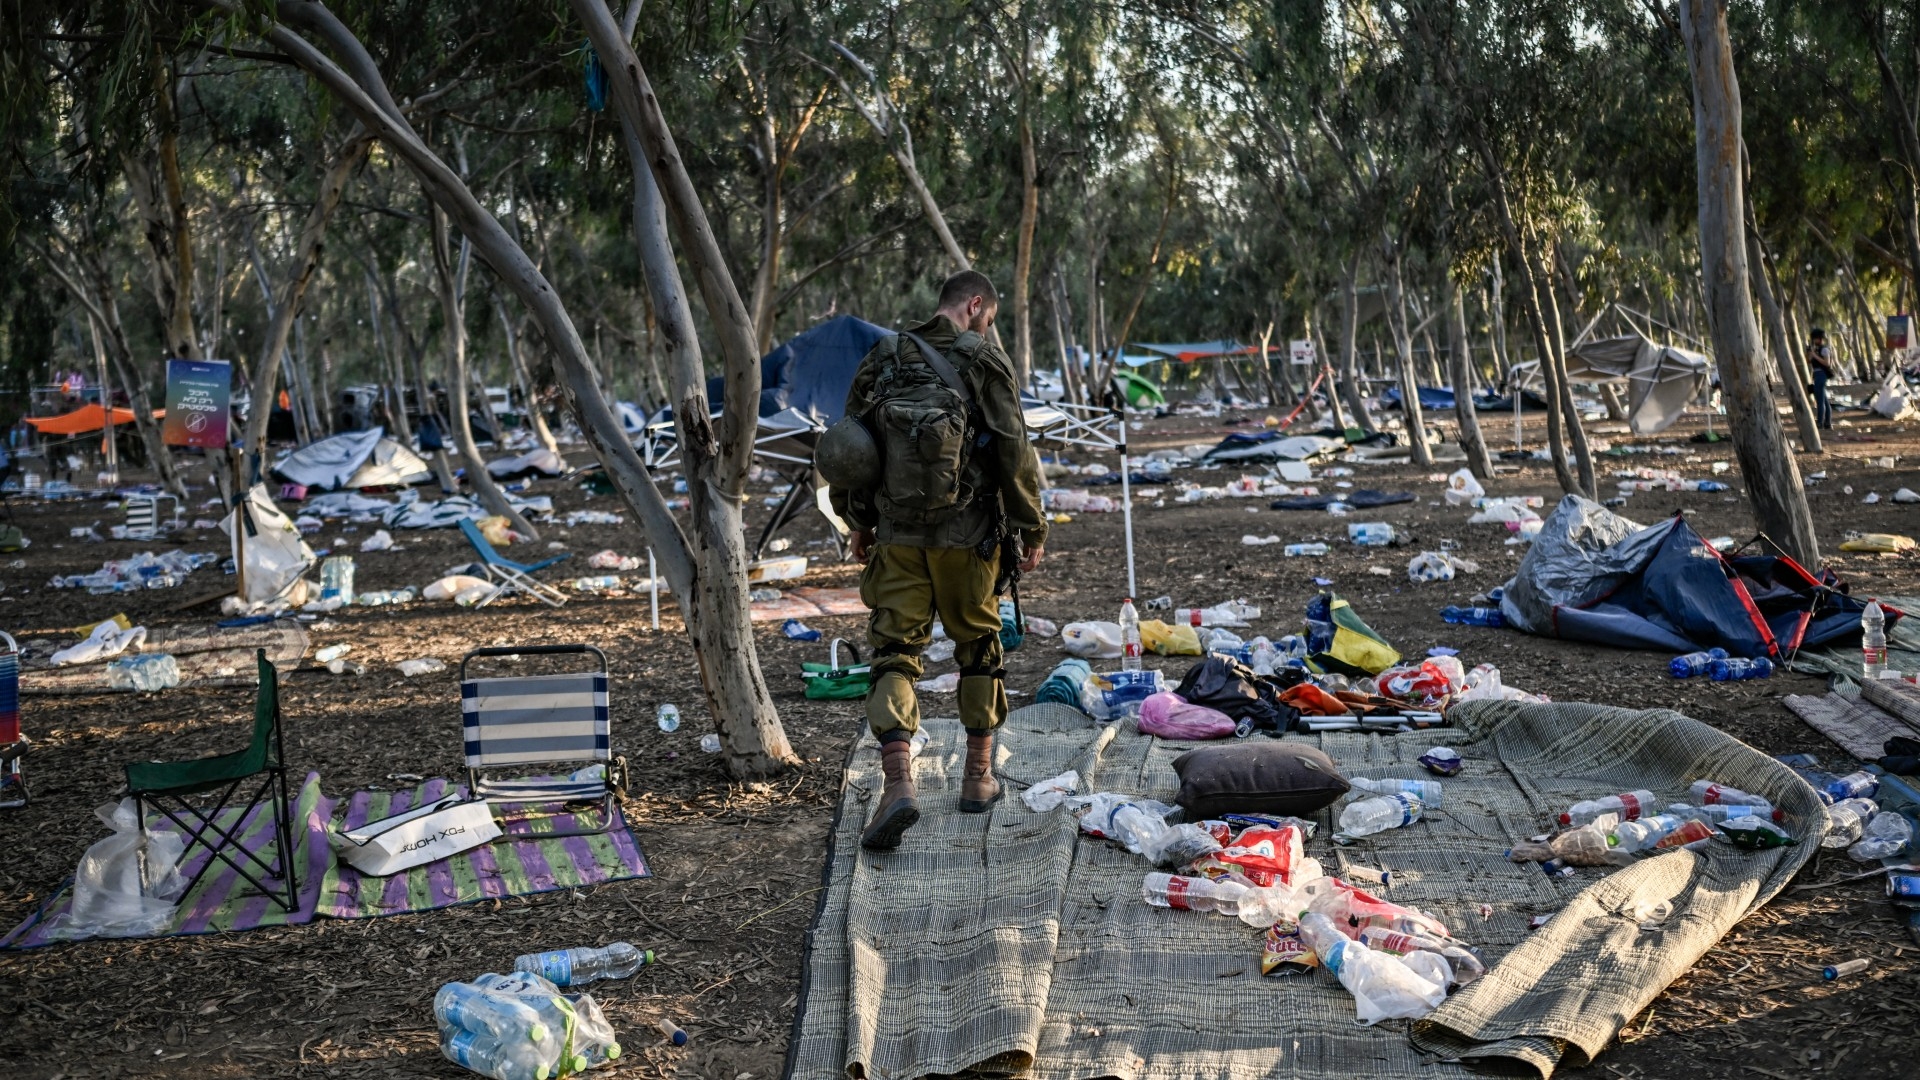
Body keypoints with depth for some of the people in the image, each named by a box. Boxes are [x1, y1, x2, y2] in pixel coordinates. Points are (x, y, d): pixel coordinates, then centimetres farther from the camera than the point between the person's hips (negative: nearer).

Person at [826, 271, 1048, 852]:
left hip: (896, 535, 2)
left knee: (894, 651, 2)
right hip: (967, 533, -2)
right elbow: (1014, 453, -8)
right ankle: (978, 777, 24)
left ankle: (898, 783, -16)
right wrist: (1032, 529, 1)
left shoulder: (882, 358, 6)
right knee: (977, 644, 15)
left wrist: (858, 522, 19)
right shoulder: (984, 359, -5)